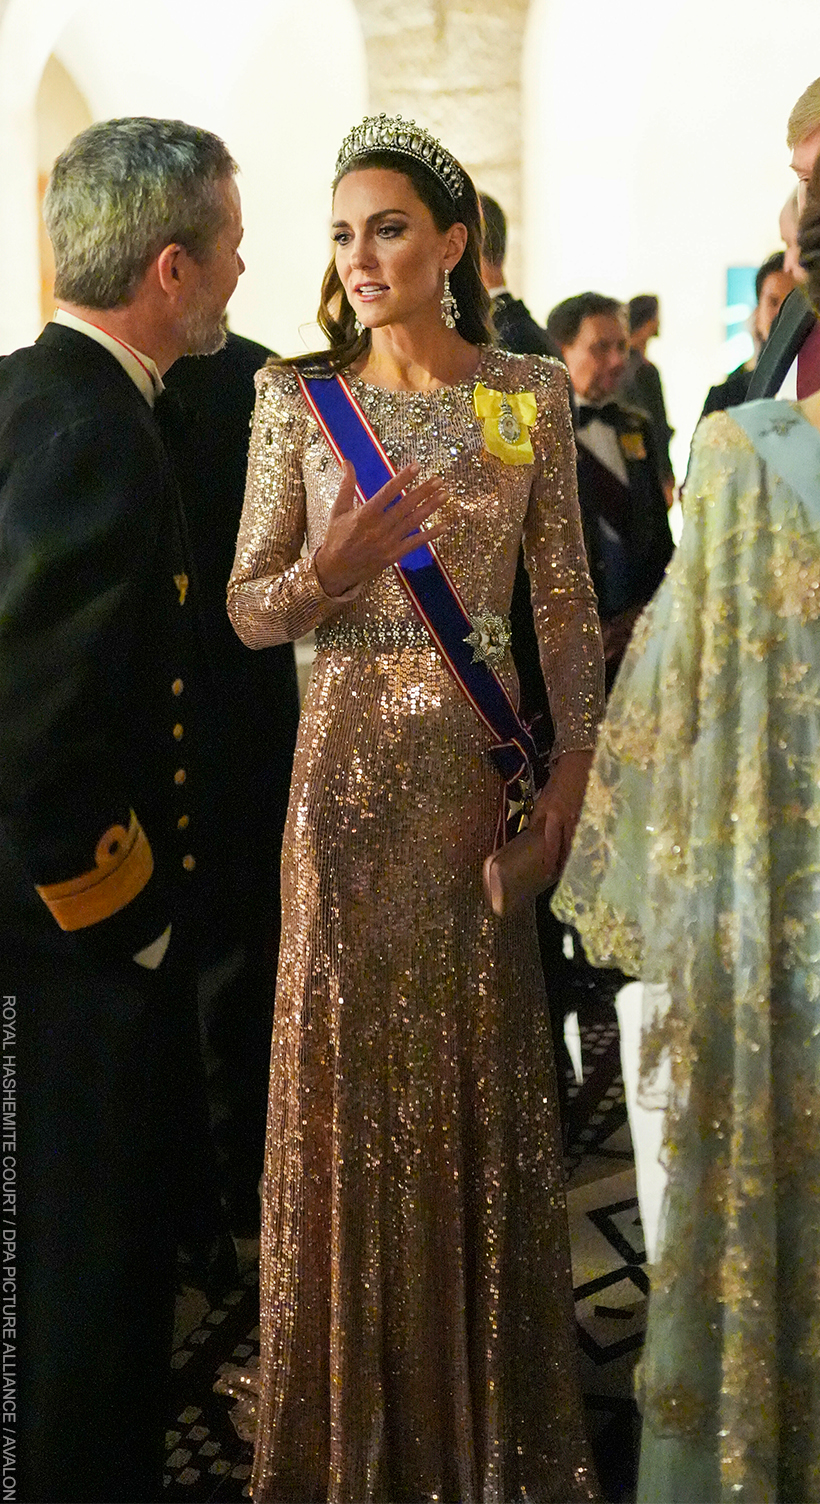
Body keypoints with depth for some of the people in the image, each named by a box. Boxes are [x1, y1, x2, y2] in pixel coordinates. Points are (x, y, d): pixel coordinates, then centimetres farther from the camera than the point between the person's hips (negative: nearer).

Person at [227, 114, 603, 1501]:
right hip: (352, 761, 0)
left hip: (485, 760, 1)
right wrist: (329, 572, -21)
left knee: (480, 1062, 8)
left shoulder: (530, 395, 3)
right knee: (352, 1061, 5)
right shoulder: (299, 401, 1)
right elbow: (247, 609, 0)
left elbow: (567, 602, 3)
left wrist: (574, 760, -9)